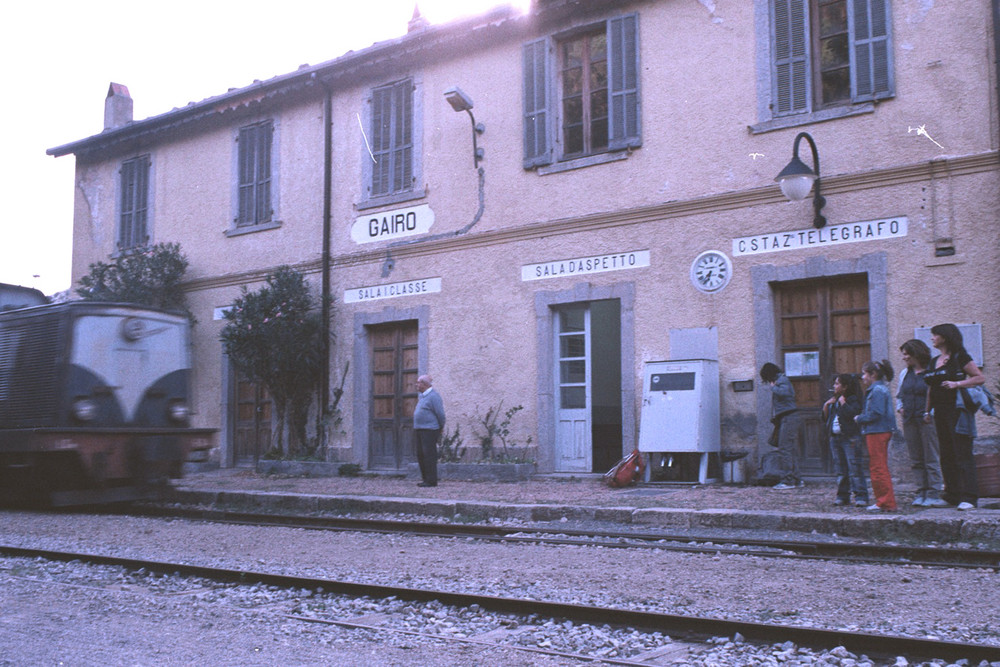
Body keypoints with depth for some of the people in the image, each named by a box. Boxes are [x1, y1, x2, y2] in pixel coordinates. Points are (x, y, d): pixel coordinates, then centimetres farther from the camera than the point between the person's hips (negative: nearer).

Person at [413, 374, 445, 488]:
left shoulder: (433, 396, -12)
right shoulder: (421, 396, 17)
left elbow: (440, 414, -13)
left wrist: (440, 428, -4)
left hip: (429, 430, -10)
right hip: (420, 430, 10)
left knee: (429, 455, -8)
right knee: (420, 455, 10)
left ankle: (431, 480, -5)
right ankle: (425, 478, 18)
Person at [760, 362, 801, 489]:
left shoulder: (781, 380, -7)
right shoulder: (781, 380, 23)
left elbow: (784, 392, -27)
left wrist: (773, 387, -10)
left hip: (788, 418, -10)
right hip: (791, 418, 10)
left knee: (784, 450, -10)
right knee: (792, 450, 11)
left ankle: (787, 481, -12)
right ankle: (796, 480, 13)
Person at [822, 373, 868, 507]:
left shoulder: (853, 400, -5)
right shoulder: (834, 400, 17)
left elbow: (852, 414, -23)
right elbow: (825, 418, 17)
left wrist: (843, 402, -13)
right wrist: (826, 406, 3)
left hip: (850, 438, -8)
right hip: (835, 438, 8)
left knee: (855, 469, -8)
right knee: (840, 470, 11)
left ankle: (861, 497, -6)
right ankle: (843, 496, 17)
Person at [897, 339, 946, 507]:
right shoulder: (904, 374, 16)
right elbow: (899, 395, 28)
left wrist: (930, 413, -16)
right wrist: (900, 408, 10)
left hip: (927, 420, -6)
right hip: (909, 421, 6)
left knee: (932, 459, -4)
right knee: (916, 460, 7)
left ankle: (934, 494, -2)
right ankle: (921, 493, 11)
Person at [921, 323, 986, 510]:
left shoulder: (959, 357, -4)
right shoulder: (934, 361, 16)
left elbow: (980, 378, -8)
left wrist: (957, 383, -18)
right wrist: (927, 410, 13)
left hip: (957, 410, -7)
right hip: (940, 412, 7)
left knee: (963, 454, -9)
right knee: (946, 455, 8)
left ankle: (969, 497, -10)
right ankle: (953, 495, 14)